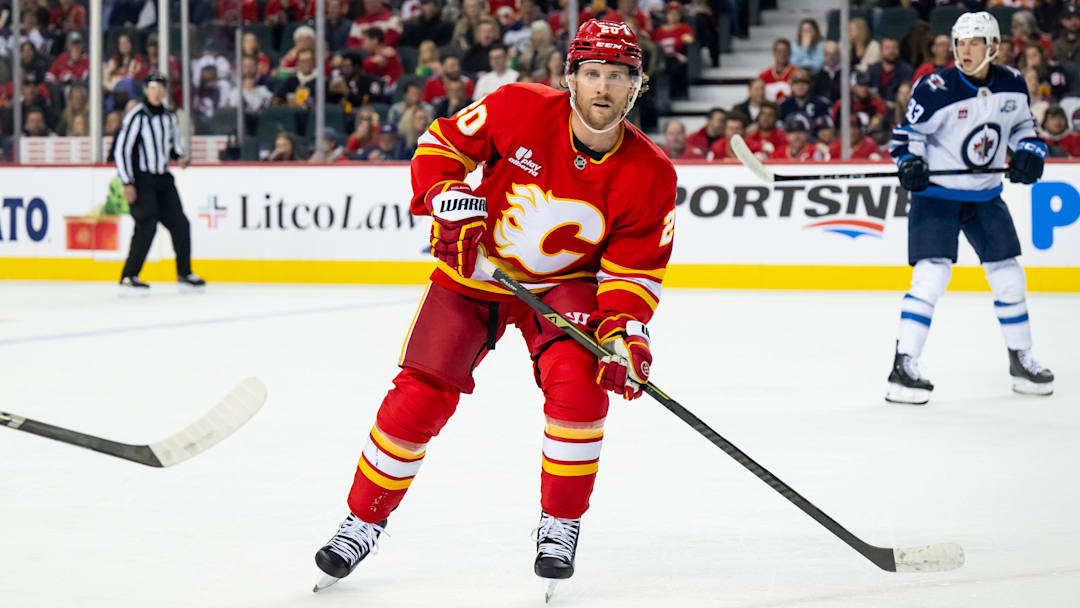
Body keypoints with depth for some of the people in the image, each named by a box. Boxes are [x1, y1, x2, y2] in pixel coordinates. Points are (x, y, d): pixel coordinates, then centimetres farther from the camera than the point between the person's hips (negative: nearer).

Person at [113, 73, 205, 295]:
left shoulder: (168, 116, 10)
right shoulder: (136, 116, -12)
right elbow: (121, 149, -14)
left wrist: (179, 157, 3)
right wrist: (127, 183, -18)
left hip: (163, 179, 7)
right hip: (141, 179, -7)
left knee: (180, 224, 5)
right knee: (147, 225, -17)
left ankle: (184, 275, 19)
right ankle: (128, 278, -13)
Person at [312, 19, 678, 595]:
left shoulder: (649, 175, -18)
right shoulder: (520, 109, -22)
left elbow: (633, 269, -12)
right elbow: (442, 143, -7)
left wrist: (625, 331, -27)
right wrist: (446, 199, -23)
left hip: (563, 283, 0)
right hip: (473, 273, 0)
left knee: (577, 384, -25)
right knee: (419, 396, -7)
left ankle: (560, 525, -6)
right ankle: (363, 521, 11)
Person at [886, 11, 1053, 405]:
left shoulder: (1012, 85, -2)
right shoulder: (936, 89, -17)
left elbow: (1023, 125, 14)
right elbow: (909, 132, -10)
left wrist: (1029, 153, -5)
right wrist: (910, 163, -28)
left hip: (985, 195, 5)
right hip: (936, 193, -5)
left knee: (1008, 277, 8)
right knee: (931, 276, -18)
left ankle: (1022, 362, 25)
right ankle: (903, 368, -17)